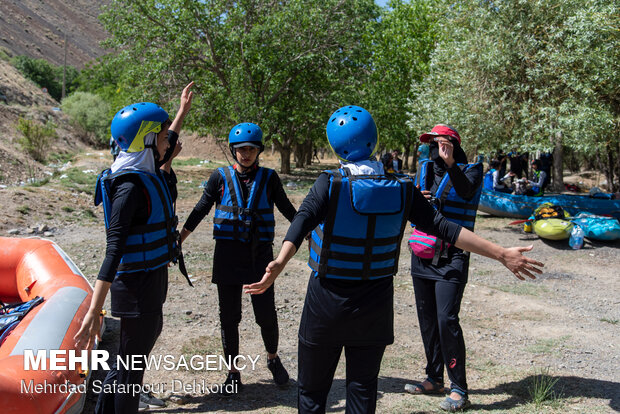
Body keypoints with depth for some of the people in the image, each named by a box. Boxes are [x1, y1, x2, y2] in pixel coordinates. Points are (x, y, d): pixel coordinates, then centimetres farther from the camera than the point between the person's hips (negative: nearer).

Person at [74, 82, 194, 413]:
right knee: (132, 362, 4)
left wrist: (182, 112, 37)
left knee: (151, 334, 27)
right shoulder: (130, 186, -24)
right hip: (138, 285, -11)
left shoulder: (146, 174, 3)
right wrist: (94, 311, -31)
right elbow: (113, 250, -29)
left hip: (152, 277, 11)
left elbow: (164, 148, 27)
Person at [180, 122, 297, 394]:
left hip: (260, 253, 0)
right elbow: (200, 211, 8)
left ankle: (273, 359, 30)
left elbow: (287, 209, 13)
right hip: (228, 253, 1)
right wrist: (177, 241, 7)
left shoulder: (269, 178, 5)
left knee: (266, 313, 1)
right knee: (229, 316, 6)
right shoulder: (221, 177, 4)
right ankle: (233, 374, 21)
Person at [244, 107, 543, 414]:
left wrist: (279, 263, -44)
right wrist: (501, 254, 0)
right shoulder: (402, 188, -5)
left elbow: (303, 220, -30)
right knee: (363, 388, 17)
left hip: (328, 303, -3)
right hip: (375, 307, 3)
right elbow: (441, 226, -6)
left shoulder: (331, 183, -14)